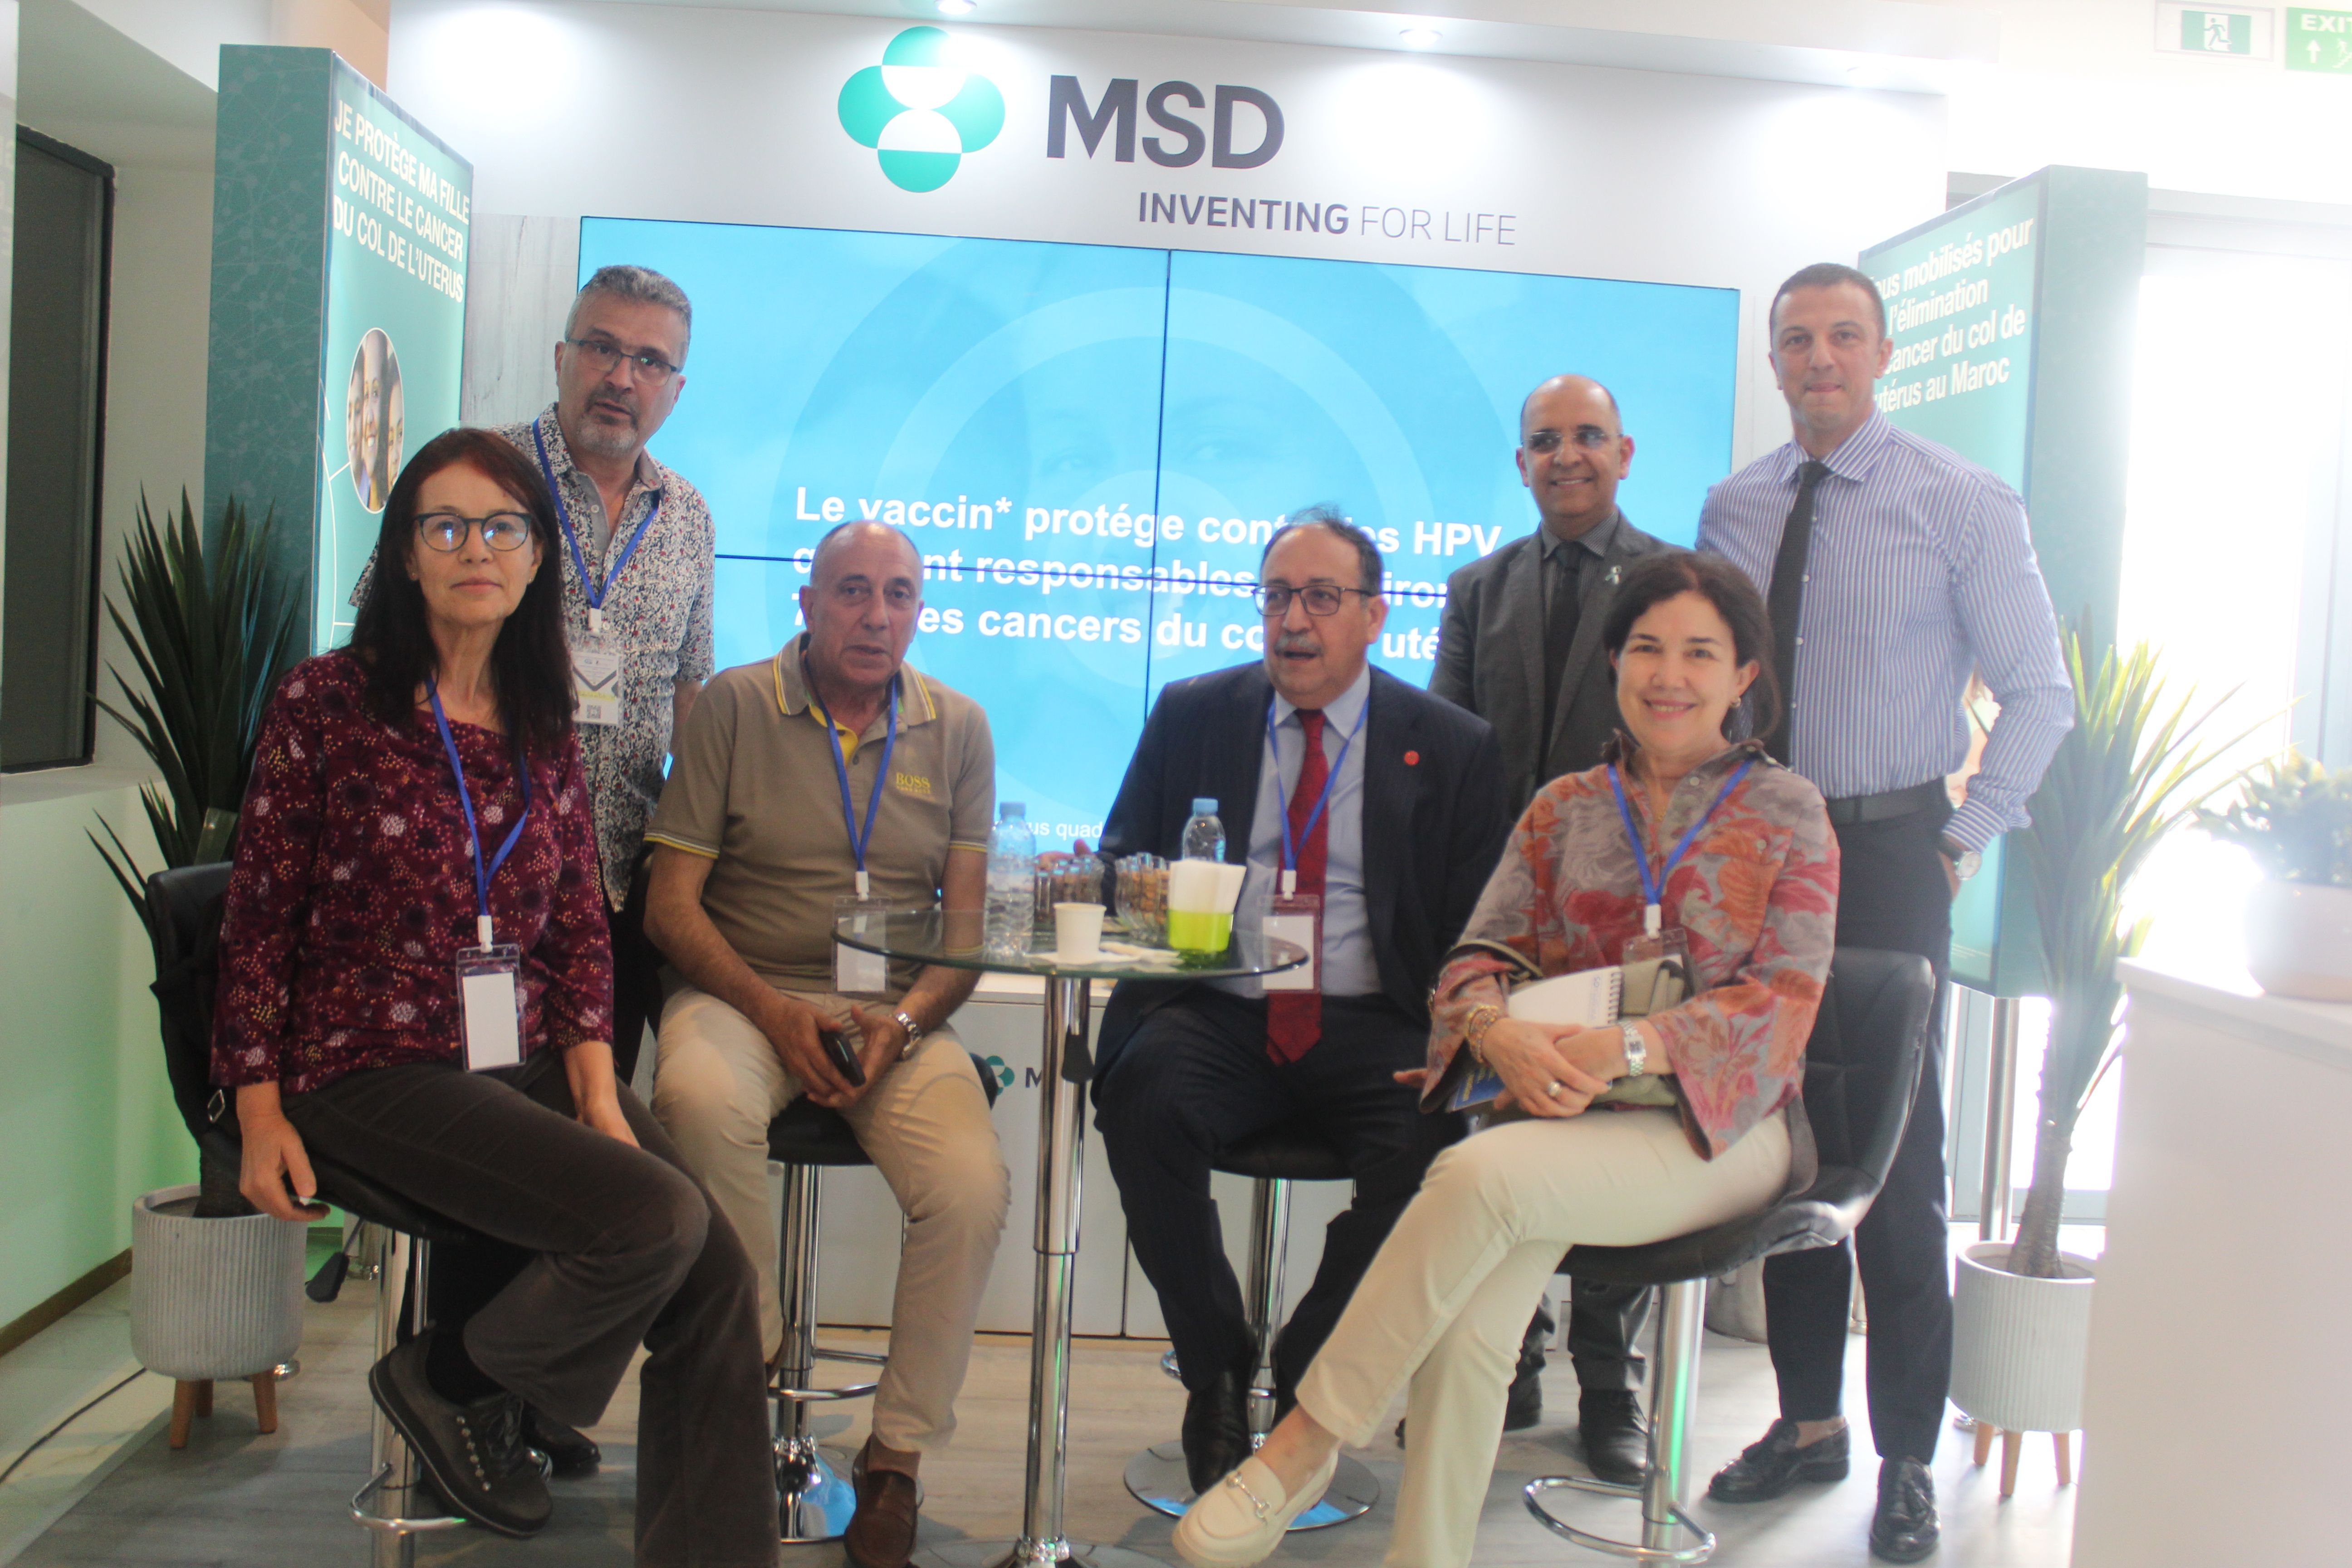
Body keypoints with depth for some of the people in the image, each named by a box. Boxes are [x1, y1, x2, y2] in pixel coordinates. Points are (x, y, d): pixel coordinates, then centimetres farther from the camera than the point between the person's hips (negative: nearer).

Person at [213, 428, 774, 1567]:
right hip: (374, 1066, -5)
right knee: (658, 1219, -24)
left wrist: (599, 1097, -1)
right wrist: (261, 1115, -5)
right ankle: (448, 1379, 4)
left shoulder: (543, 727, 12)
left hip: (524, 1062, 5)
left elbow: (578, 929, 11)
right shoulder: (329, 701, -2)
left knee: (719, 1272, -16)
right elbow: (259, 919, -1)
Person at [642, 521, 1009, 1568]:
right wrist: (773, 1011, -14)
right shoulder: (734, 706, 4)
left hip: (898, 1011, 1)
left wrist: (904, 1020, -13)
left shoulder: (957, 728, 10)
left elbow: (967, 923, 7)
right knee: (701, 1100, -36)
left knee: (972, 1187, -26)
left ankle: (897, 1459, -6)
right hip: (745, 991, -1)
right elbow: (672, 903, 1)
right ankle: (749, 1366, -13)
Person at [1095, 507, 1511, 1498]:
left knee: (1424, 1149, -31)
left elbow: (1476, 929, 5)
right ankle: (1217, 1379, -8)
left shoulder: (1453, 748, 8)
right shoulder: (1192, 716, 13)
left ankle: (1301, 1387, -3)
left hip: (1369, 1027, -1)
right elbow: (1119, 861, 14)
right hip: (1217, 1016, 1)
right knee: (1144, 1102, -31)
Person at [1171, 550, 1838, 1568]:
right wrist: (1497, 1032, -16)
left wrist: (1629, 1047, -21)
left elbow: (1783, 1000, -4)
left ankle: (1308, 1440, -22)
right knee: (1465, 1323, -29)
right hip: (1566, 1108, 3)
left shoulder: (1786, 814, 6)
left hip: (1717, 1122, -3)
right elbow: (1481, 954, 9)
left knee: (1480, 1172, -33)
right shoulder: (1564, 807, 16)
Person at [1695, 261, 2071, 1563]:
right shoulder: (1732, 508, 8)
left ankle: (1908, 1456, 15)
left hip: (1889, 852, -4)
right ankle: (1807, 1421, 24)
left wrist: (1962, 839, -7)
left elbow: (2040, 694, -1)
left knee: (1897, 1149, 1)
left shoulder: (1961, 502, -3)